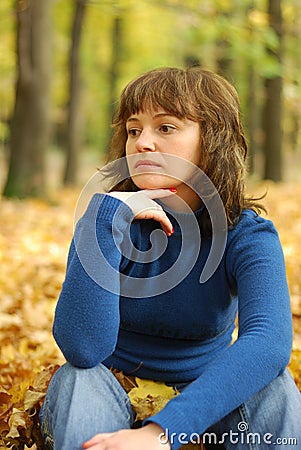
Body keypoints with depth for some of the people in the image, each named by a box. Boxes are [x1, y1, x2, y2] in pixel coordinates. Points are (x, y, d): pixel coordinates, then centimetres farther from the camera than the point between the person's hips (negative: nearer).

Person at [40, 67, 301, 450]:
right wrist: (106, 215, -34)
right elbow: (83, 349, -29)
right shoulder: (110, 221, -14)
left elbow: (269, 341, -36)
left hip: (205, 402, 0)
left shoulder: (248, 235, -15)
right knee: (79, 378, -32)